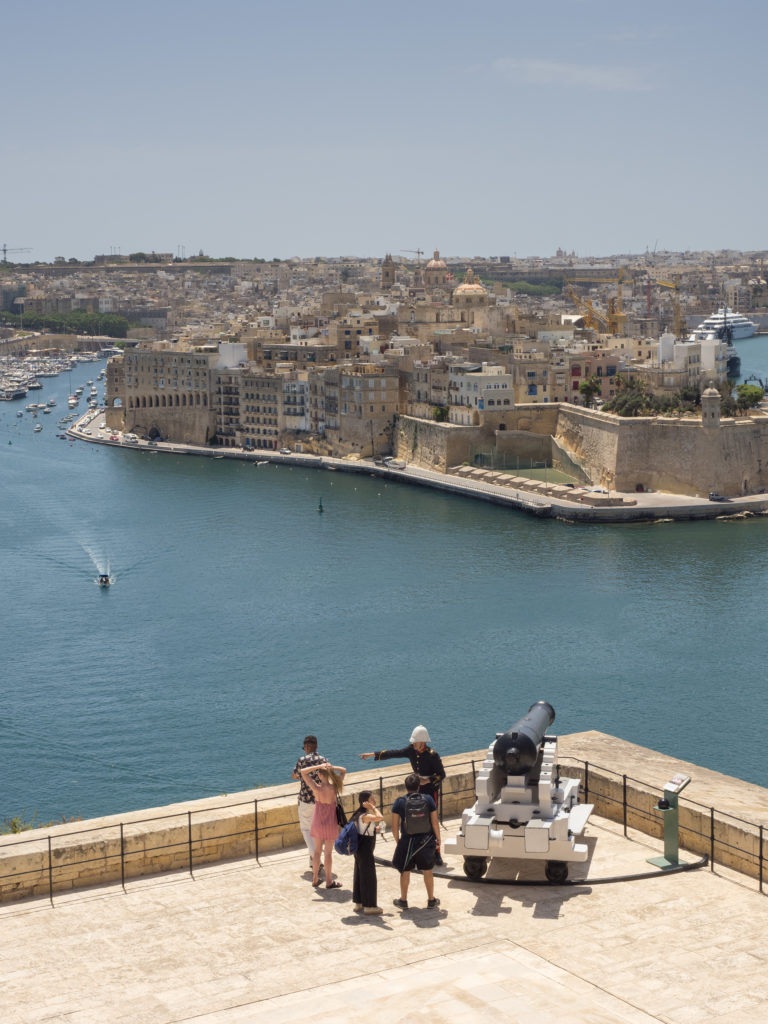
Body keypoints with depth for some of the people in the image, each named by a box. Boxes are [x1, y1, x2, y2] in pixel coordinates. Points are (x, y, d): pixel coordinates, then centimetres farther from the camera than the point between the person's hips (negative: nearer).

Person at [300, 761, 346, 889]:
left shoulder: (316, 788, -20)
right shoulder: (334, 788, -19)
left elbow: (303, 772, -10)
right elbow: (344, 771, -4)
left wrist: (319, 766, -17)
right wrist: (331, 767, -18)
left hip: (318, 822, 1)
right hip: (330, 823, -1)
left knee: (317, 851, 18)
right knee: (328, 852, 10)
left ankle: (315, 879, 29)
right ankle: (329, 882, 19)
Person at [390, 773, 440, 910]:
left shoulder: (400, 802, -10)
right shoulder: (428, 800, -7)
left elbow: (395, 827, -8)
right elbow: (435, 823, -5)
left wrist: (398, 841, 6)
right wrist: (438, 839, 8)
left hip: (407, 842, -1)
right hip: (426, 841, 1)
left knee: (405, 872, 15)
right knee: (427, 871, 16)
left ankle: (403, 900, 26)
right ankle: (431, 900, 25)